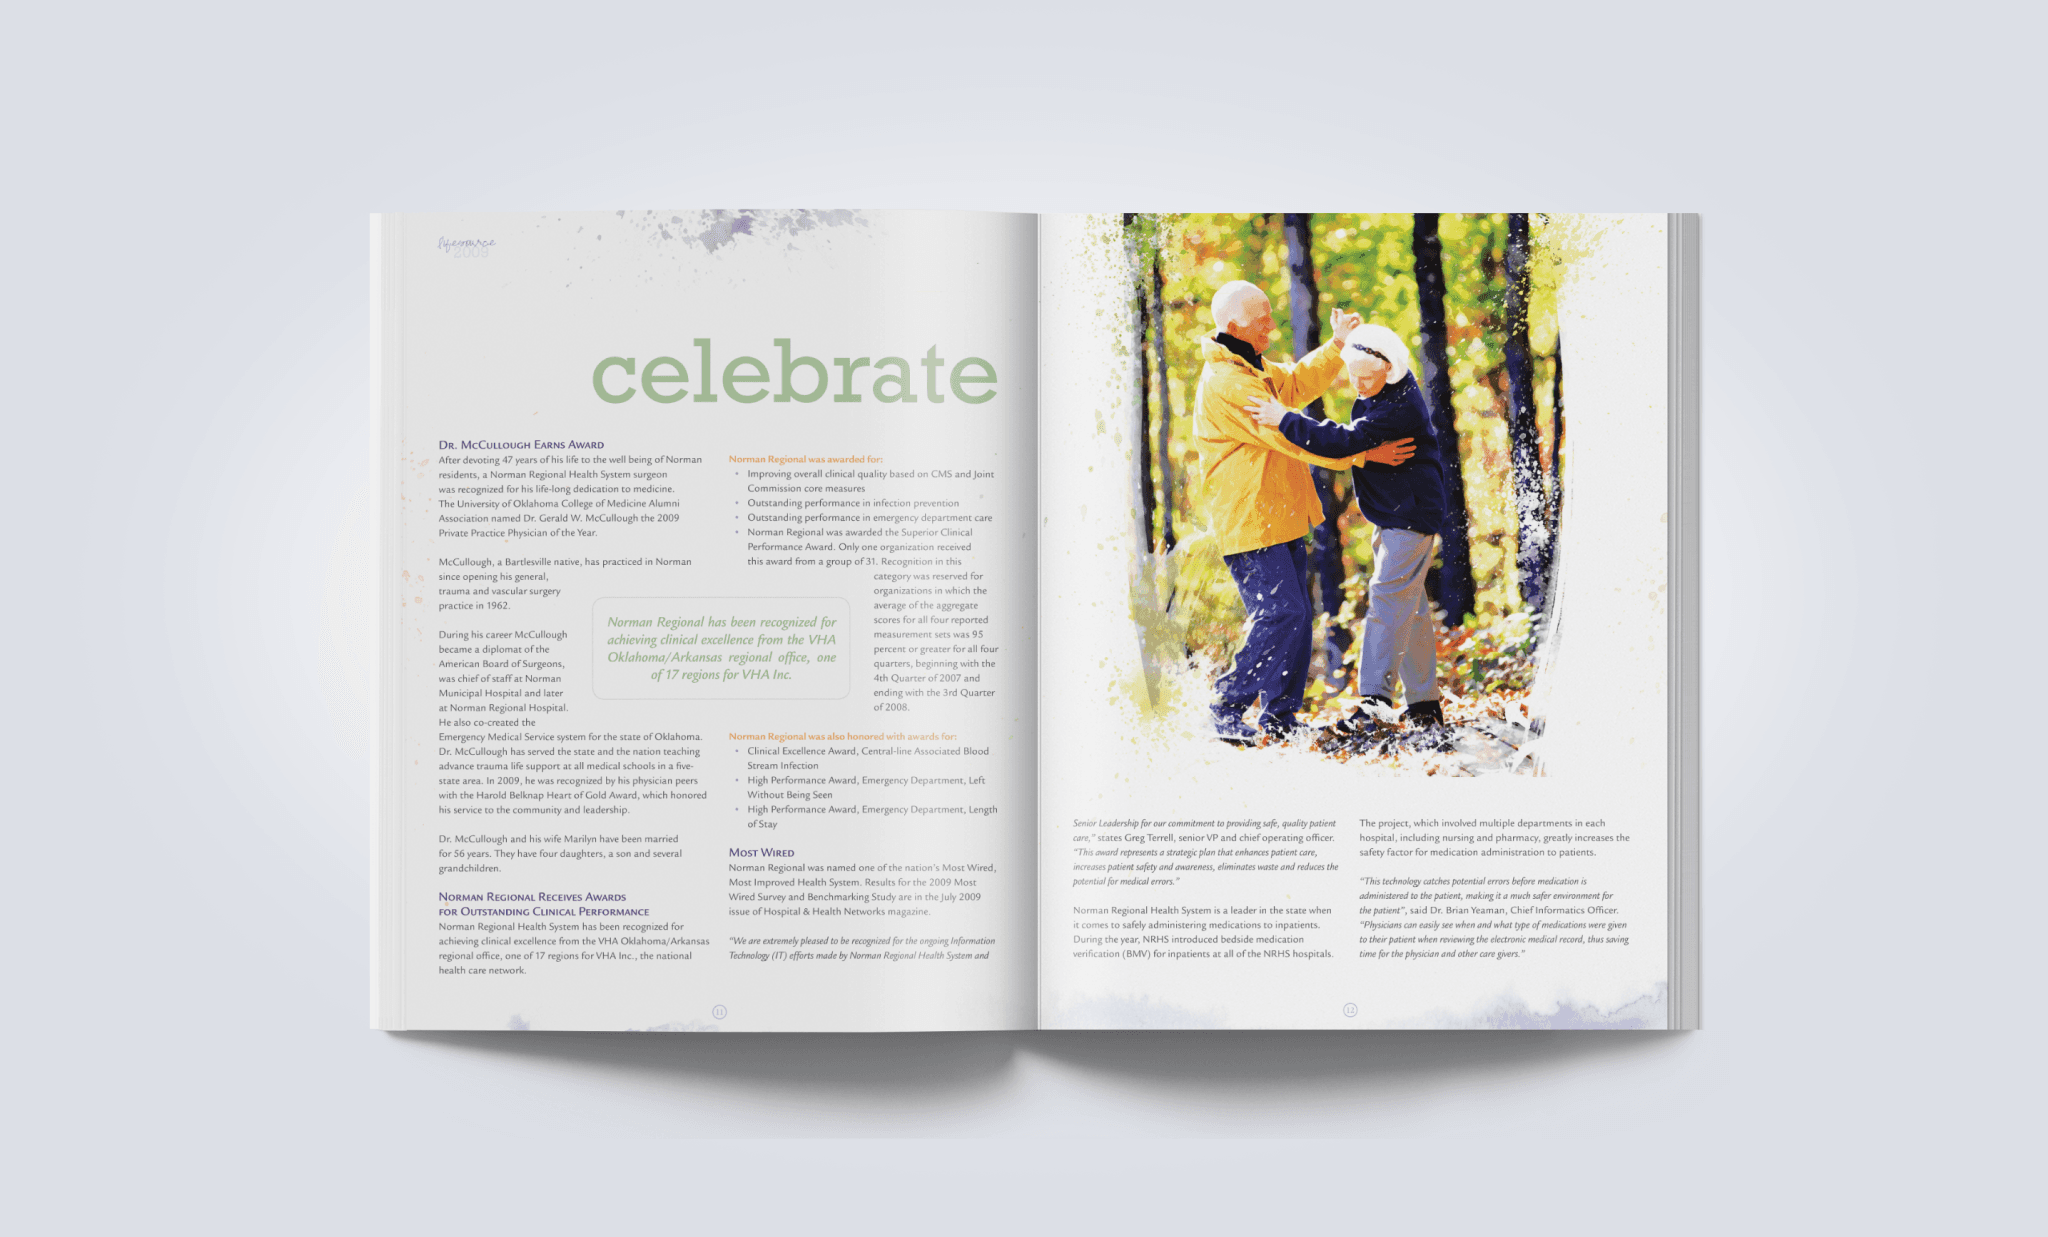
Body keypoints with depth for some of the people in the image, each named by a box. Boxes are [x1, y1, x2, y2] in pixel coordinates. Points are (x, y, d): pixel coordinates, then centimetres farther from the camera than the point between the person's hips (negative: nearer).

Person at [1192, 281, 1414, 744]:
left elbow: (1297, 384, 29)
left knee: (1294, 618, 10)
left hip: (1279, 519, 10)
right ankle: (1226, 711, -6)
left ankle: (1280, 718, 16)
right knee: (1279, 615, -15)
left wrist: (1337, 345, 14)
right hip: (1249, 522, -10)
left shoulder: (1253, 370, 16)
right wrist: (1365, 453, -18)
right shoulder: (1225, 382, -19)